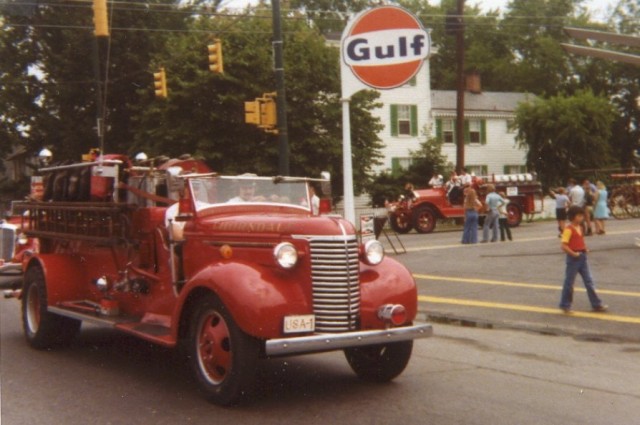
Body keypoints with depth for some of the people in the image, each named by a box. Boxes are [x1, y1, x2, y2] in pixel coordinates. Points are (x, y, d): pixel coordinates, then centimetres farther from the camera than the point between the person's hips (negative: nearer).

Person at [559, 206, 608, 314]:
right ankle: (565, 305, 14)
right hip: (573, 259, -8)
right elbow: (564, 246, -20)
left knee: (589, 281, 8)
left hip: (583, 257, 8)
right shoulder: (568, 229, -15)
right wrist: (573, 254, -20)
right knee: (569, 282, 3)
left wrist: (585, 249, 8)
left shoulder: (580, 227, 11)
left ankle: (596, 304, 11)